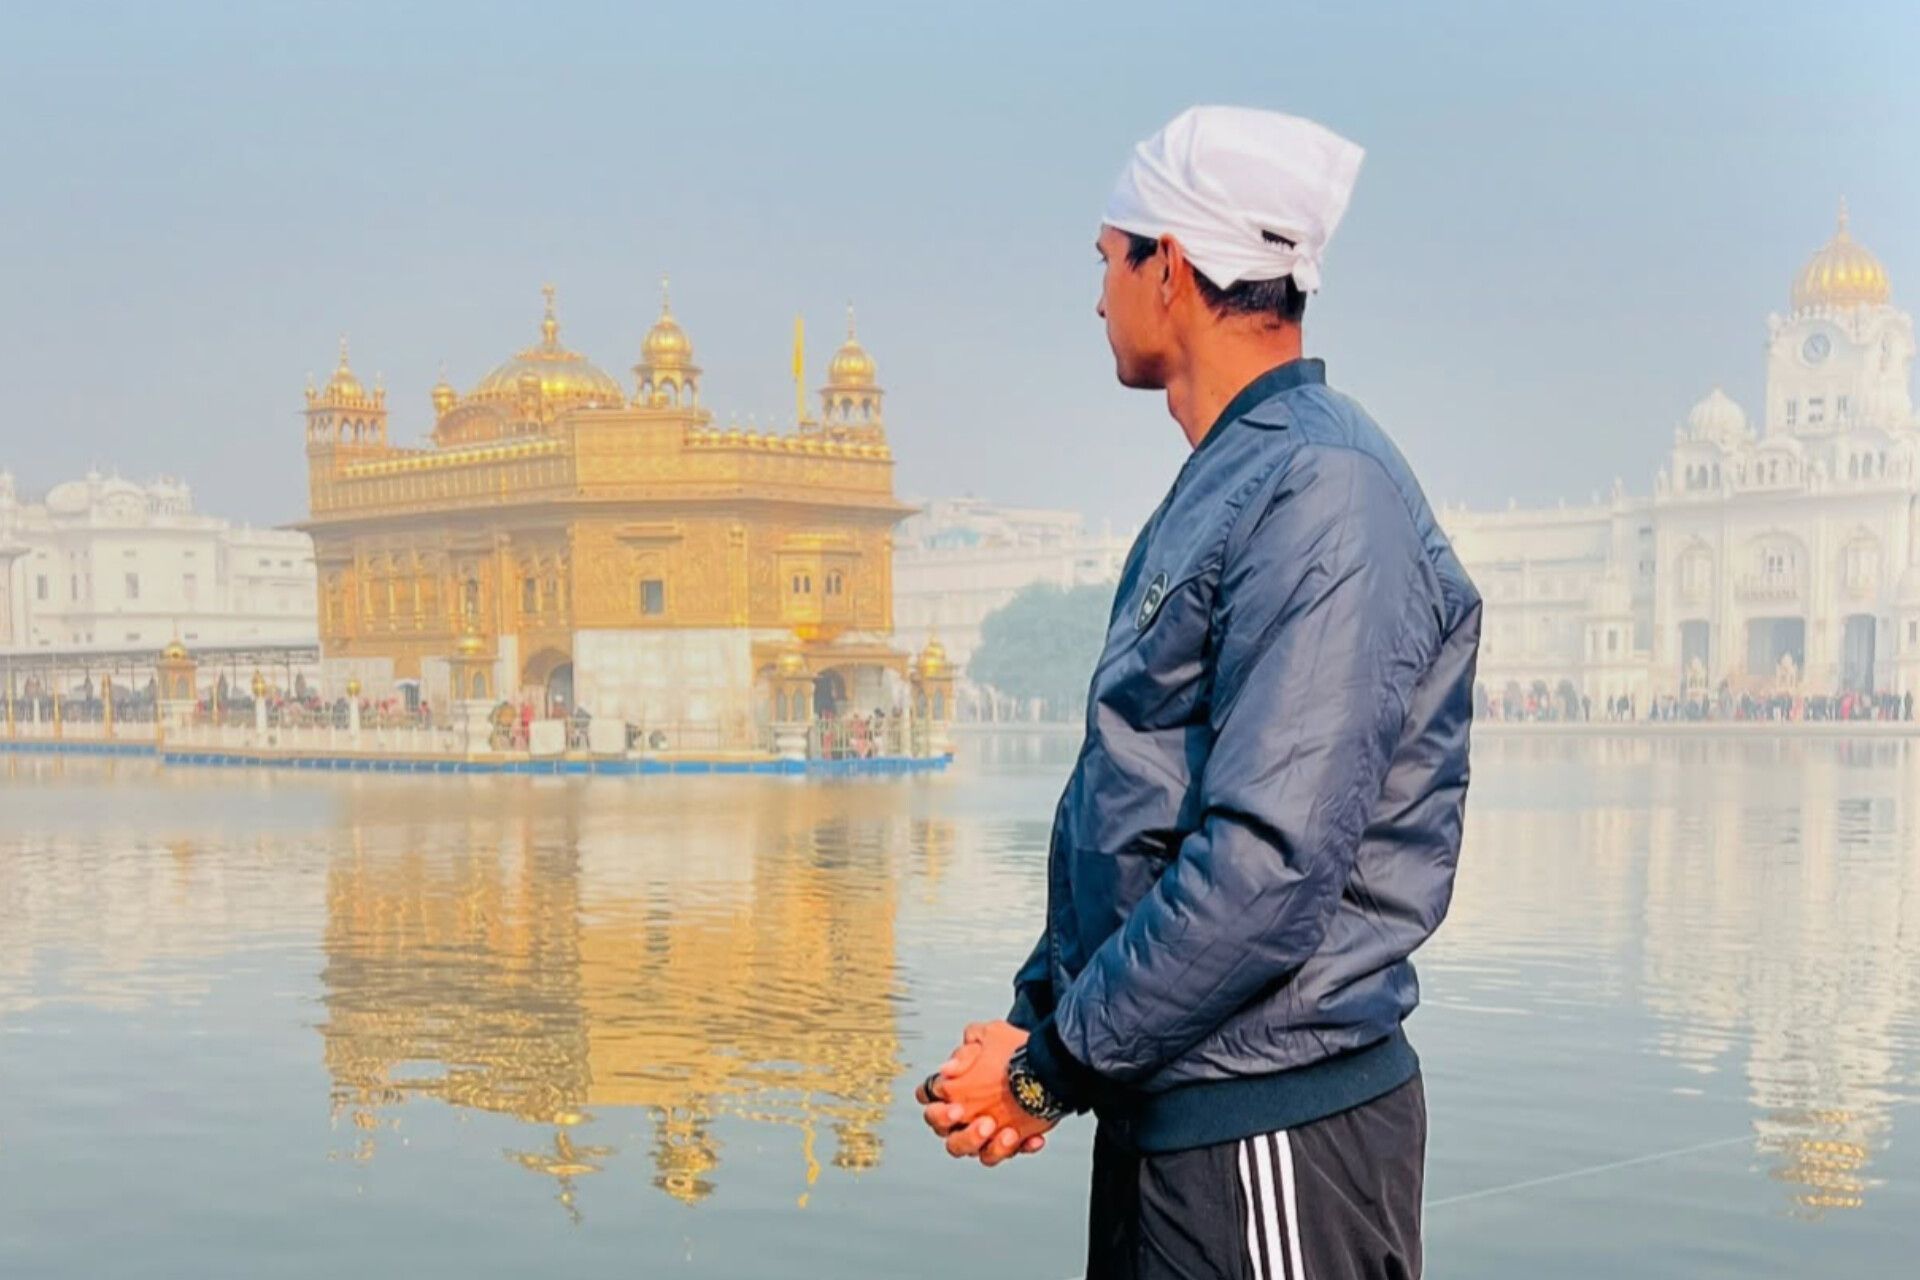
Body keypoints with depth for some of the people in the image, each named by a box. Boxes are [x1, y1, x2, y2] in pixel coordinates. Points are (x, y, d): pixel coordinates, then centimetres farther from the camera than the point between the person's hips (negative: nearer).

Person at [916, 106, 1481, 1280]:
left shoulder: (1324, 498, -17)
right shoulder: (1214, 493, 14)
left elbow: (1270, 867, -25)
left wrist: (1054, 1064, -16)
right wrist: (1038, 1013, 4)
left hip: (1275, 1133, -9)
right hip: (1163, 1116, 9)